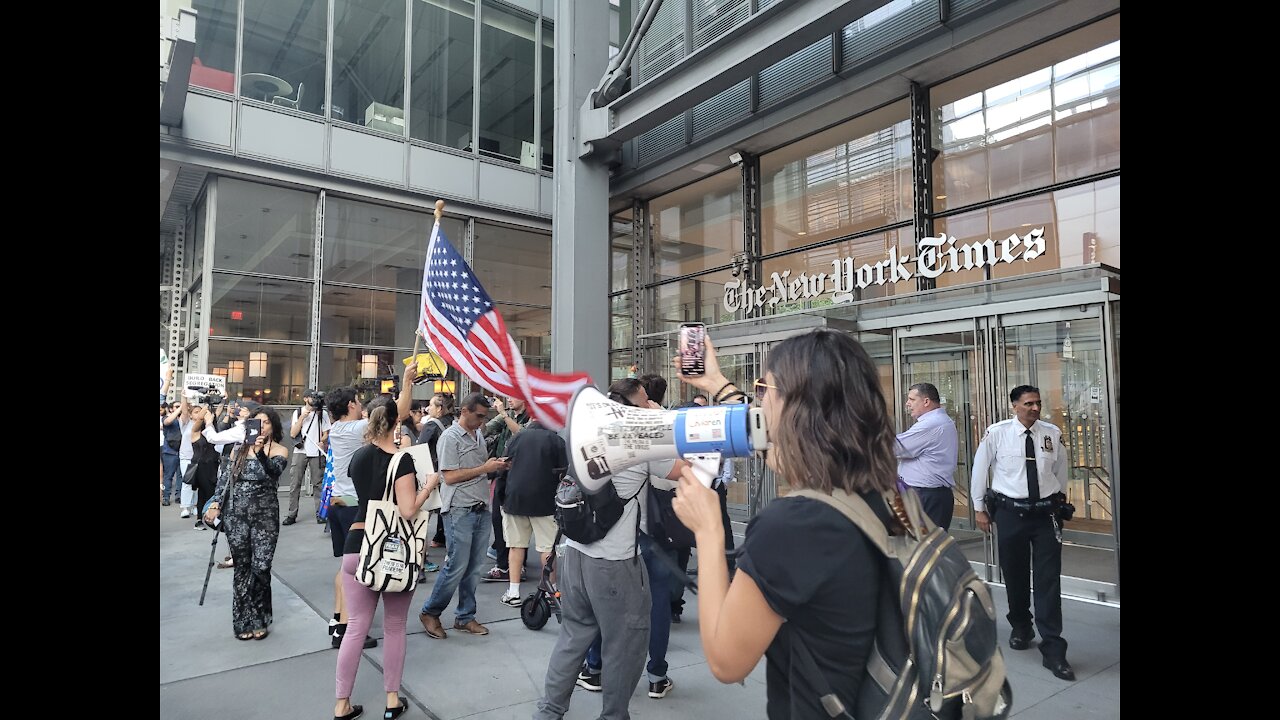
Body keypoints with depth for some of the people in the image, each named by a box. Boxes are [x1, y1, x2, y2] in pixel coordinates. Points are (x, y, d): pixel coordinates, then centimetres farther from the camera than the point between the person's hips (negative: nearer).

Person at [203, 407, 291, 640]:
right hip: (237, 514, 3)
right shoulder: (241, 447, 7)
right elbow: (225, 476, 8)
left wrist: (260, 453, -40)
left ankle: (259, 619, 13)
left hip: (265, 516, -3)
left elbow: (274, 470, -23)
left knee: (260, 568, -5)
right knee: (242, 568, 7)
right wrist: (215, 505, 0)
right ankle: (243, 621, 17)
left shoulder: (280, 450, -3)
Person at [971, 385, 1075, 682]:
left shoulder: (1052, 433, -2)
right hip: (1010, 512, -1)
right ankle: (1020, 627, 37)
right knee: (1014, 575, 14)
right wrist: (979, 508, 5)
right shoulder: (996, 433, -8)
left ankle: (1053, 650, 3)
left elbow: (1060, 470, 14)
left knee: (1049, 580, -3)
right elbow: (980, 469, 1)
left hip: (1046, 513, 1)